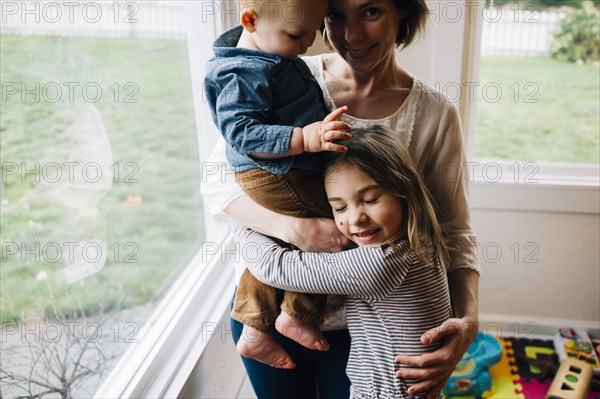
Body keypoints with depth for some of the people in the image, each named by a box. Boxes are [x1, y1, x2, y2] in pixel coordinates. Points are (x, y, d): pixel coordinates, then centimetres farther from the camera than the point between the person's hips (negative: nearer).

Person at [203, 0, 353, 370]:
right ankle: (297, 315, 12)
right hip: (277, 176, -10)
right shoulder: (244, 74, -24)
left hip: (266, 176, 10)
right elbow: (242, 132, -29)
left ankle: (254, 331, 33)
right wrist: (305, 138, -36)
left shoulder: (273, 52, 9)